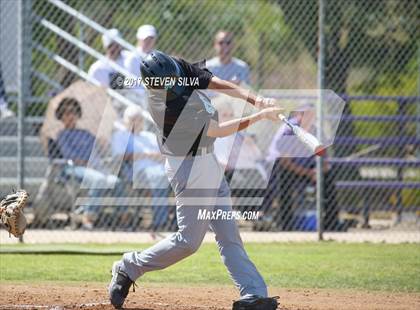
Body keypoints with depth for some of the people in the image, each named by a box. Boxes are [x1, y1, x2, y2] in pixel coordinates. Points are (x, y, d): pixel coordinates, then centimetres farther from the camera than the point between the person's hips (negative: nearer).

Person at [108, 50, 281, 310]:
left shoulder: (179, 68, -8)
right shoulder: (166, 108, -28)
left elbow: (218, 83, -3)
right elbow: (219, 130, -22)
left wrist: (256, 100, -17)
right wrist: (261, 116, -19)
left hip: (208, 161, 9)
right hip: (190, 168, -9)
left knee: (228, 234, 5)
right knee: (189, 240, -2)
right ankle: (129, 268, 15)